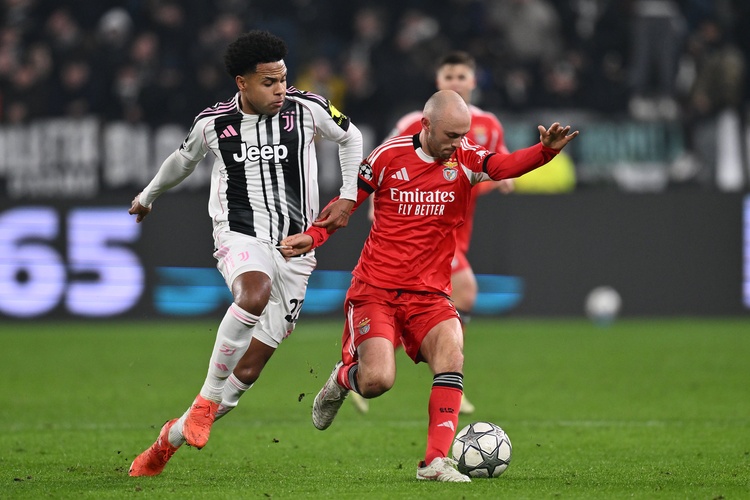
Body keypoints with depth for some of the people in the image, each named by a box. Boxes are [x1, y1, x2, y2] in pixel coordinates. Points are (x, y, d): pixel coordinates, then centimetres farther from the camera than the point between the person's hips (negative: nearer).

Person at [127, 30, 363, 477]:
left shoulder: (306, 109, -3)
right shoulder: (213, 124, -1)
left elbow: (350, 138, 16)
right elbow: (184, 159, 21)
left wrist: (349, 197, 5)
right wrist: (148, 197, 37)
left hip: (295, 246, 2)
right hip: (240, 236, -2)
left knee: (251, 368, -1)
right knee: (255, 294, -39)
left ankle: (172, 438, 16)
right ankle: (208, 397, -26)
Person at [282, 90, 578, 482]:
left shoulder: (464, 158, -1)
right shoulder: (389, 156, -4)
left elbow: (505, 166, -21)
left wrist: (546, 150, -41)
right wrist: (313, 236, -9)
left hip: (429, 293, 2)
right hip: (375, 289, -2)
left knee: (451, 348, -25)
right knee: (377, 380, -18)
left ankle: (436, 461, -20)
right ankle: (340, 380, 20)